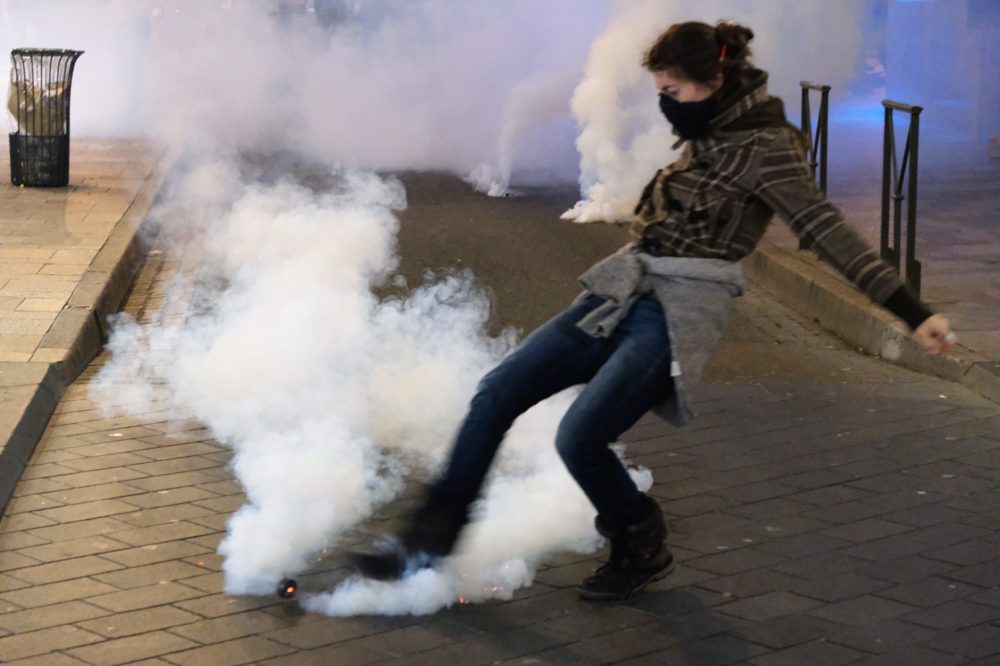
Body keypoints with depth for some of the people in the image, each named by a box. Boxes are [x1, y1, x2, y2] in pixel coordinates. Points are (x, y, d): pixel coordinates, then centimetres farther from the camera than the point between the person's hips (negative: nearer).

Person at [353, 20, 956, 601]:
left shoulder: (764, 147, -11)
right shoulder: (707, 135, 14)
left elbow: (830, 232, -18)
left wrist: (913, 312, -24)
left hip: (676, 317, -8)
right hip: (621, 293, 8)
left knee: (580, 438, -19)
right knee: (498, 392, 0)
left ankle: (643, 549, 10)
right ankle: (432, 537, 8)